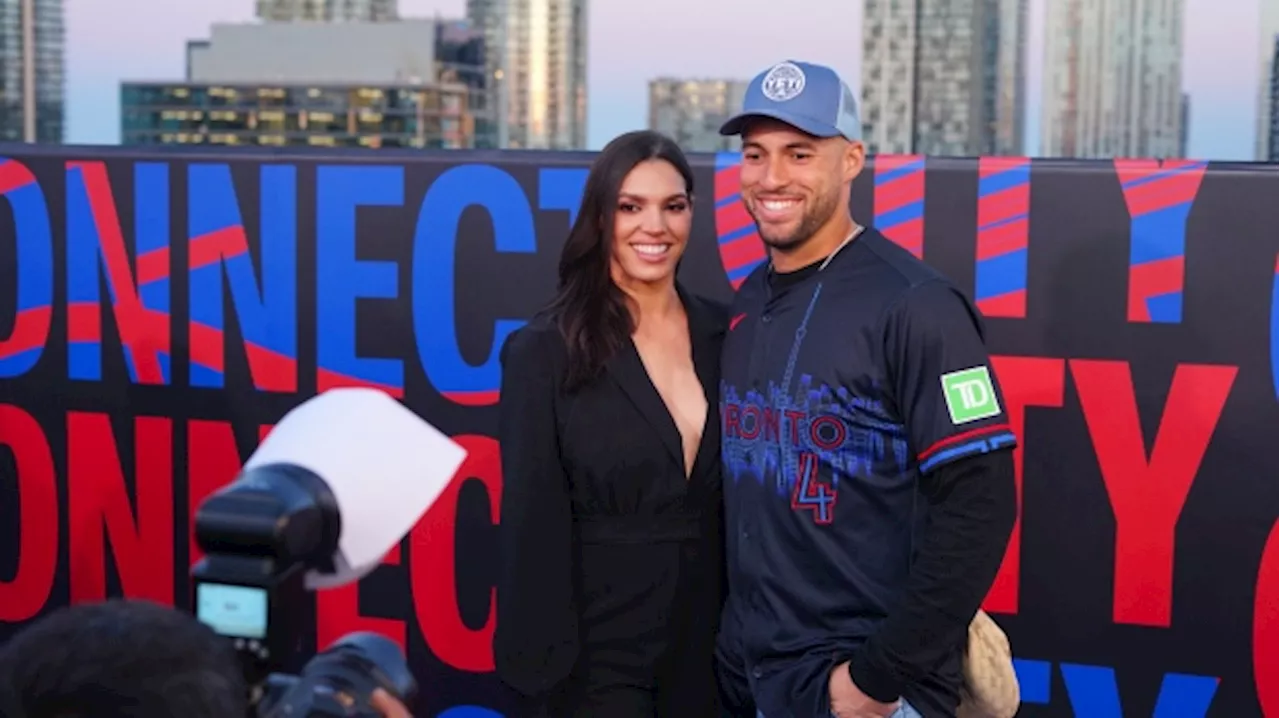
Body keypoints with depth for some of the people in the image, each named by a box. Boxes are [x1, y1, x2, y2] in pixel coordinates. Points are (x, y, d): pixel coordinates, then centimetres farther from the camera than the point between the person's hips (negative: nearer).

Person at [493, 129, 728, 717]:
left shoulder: (722, 334, 3)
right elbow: (532, 521, -10)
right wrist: (539, 663, -11)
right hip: (598, 648, -4)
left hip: (707, 640, 4)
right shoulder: (544, 349, -9)